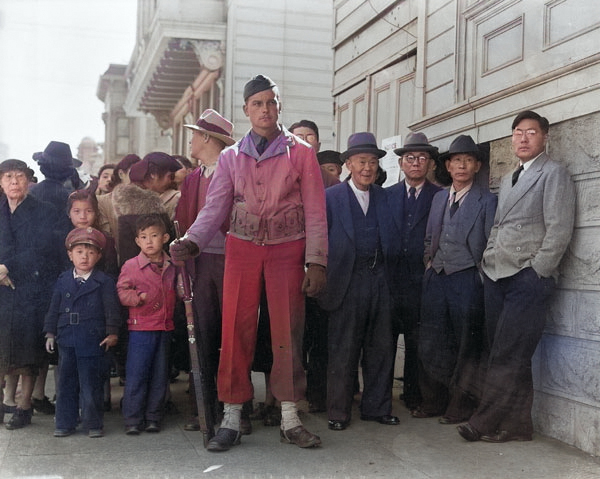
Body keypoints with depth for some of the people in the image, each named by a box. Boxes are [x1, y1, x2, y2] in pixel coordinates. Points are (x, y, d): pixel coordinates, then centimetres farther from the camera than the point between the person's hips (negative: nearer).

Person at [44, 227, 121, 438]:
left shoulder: (104, 282, -2)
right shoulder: (63, 281, 10)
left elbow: (112, 309, -4)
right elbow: (54, 309, 14)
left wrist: (111, 333, -10)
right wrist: (50, 333, 10)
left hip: (93, 340, -4)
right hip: (66, 339, 4)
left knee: (91, 384, 2)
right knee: (66, 383, 11)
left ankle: (94, 424, 13)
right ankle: (65, 423, 21)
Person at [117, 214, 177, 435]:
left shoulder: (171, 266, 9)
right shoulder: (131, 266, -3)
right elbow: (122, 291, -6)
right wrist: (138, 297, -21)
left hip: (165, 329, 4)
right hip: (140, 328, -4)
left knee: (160, 376, 8)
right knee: (136, 376, -3)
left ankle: (153, 418, 18)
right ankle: (133, 420, 6)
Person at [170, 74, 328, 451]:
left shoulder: (301, 154, 4)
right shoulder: (231, 157, 10)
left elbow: (315, 213, 0)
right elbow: (215, 207, 0)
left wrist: (316, 262, -7)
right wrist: (192, 241, -17)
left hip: (288, 251, -1)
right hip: (242, 249, 2)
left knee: (288, 333, 0)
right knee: (236, 333, 0)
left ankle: (290, 420, 11)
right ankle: (231, 420, 9)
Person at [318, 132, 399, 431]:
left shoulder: (384, 197, 12)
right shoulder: (330, 197, 1)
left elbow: (390, 239, 11)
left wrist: (387, 274, 1)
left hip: (379, 279, 4)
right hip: (347, 280, -4)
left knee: (381, 347, 10)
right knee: (343, 350, 2)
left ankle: (376, 407, 23)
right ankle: (338, 412, 13)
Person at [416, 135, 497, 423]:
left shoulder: (487, 200, 0)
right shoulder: (439, 198, 16)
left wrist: (480, 272, -8)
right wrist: (429, 260, 10)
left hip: (467, 279, -5)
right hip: (436, 278, 5)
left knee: (465, 345, 3)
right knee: (430, 343, 5)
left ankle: (461, 405, 13)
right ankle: (433, 401, 19)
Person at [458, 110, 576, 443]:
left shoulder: (554, 174, 1)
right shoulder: (507, 181, 23)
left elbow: (559, 229, -7)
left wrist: (536, 272, -11)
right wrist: (487, 264, 10)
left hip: (528, 278, -7)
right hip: (497, 277, 7)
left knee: (509, 356, -9)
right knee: (501, 354, 5)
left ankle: (486, 423, -3)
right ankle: (515, 425, 12)